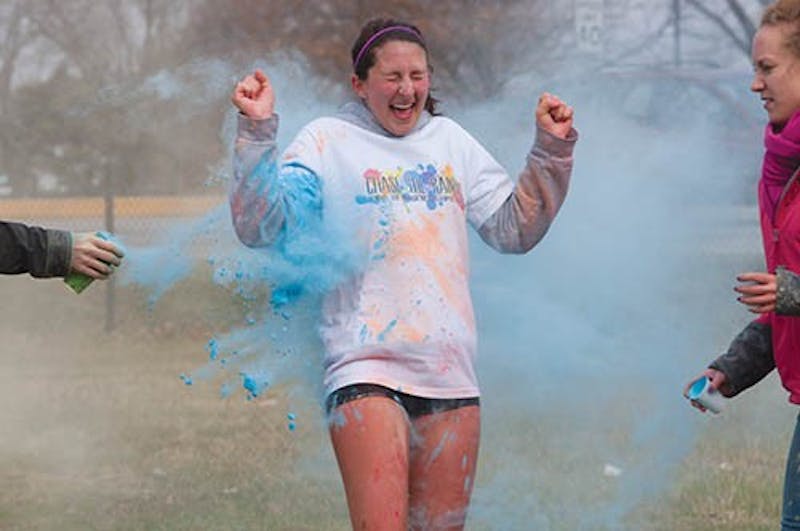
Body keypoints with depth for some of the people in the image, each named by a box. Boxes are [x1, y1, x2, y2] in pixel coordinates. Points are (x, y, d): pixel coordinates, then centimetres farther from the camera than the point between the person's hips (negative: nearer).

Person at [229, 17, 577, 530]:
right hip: (367, 367, -5)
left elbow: (515, 228, 20)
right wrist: (258, 133, -17)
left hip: (451, 371, 5)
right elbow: (263, 228, -8)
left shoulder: (451, 141, 16)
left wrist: (552, 151, 10)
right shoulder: (327, 141, 3)